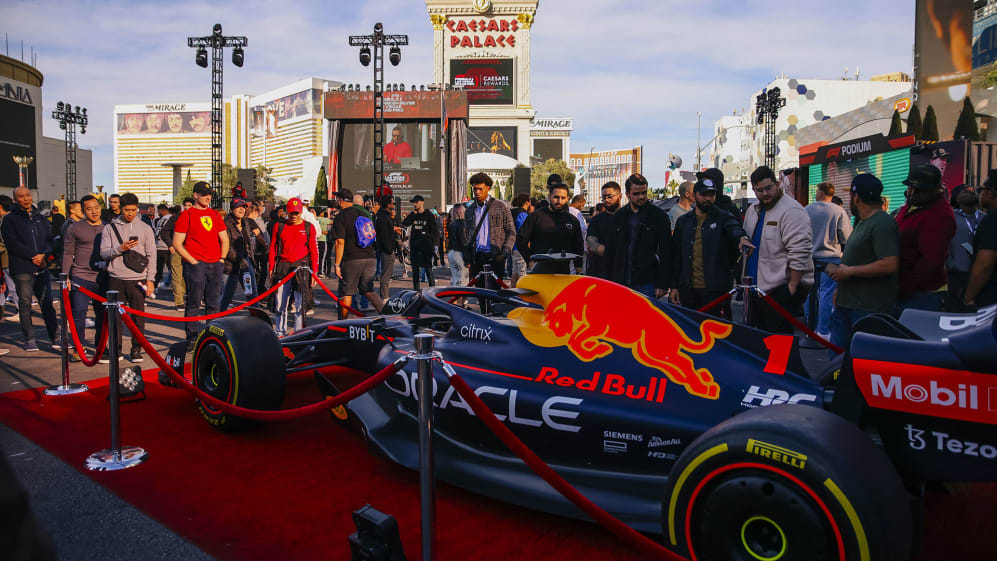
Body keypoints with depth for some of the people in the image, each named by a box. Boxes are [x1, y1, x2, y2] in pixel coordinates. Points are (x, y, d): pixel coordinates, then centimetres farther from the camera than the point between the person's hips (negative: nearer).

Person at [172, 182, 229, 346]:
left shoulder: (215, 215, 15)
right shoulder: (187, 215, -2)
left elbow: (224, 240, 21)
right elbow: (177, 243, -5)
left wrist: (221, 259, 9)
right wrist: (193, 261, -11)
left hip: (215, 265, 5)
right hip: (195, 266, -5)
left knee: (213, 303, 9)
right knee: (194, 304, -2)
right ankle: (192, 338, 4)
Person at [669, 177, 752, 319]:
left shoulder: (723, 218, 4)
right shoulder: (683, 221, 12)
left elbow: (734, 228, -21)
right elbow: (676, 256, 13)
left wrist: (742, 237, -45)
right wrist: (674, 286, 8)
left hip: (715, 289, -3)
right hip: (688, 290, 3)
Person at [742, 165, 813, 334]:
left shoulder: (791, 211, -14)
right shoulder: (752, 210, 13)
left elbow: (799, 253, -18)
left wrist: (792, 287, -19)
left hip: (782, 289, -8)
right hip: (758, 288, 8)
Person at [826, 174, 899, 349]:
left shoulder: (882, 224, -14)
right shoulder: (863, 222, 19)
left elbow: (890, 264, -25)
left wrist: (849, 271, -18)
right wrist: (840, 289, 22)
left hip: (869, 309, -10)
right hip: (847, 304, 10)